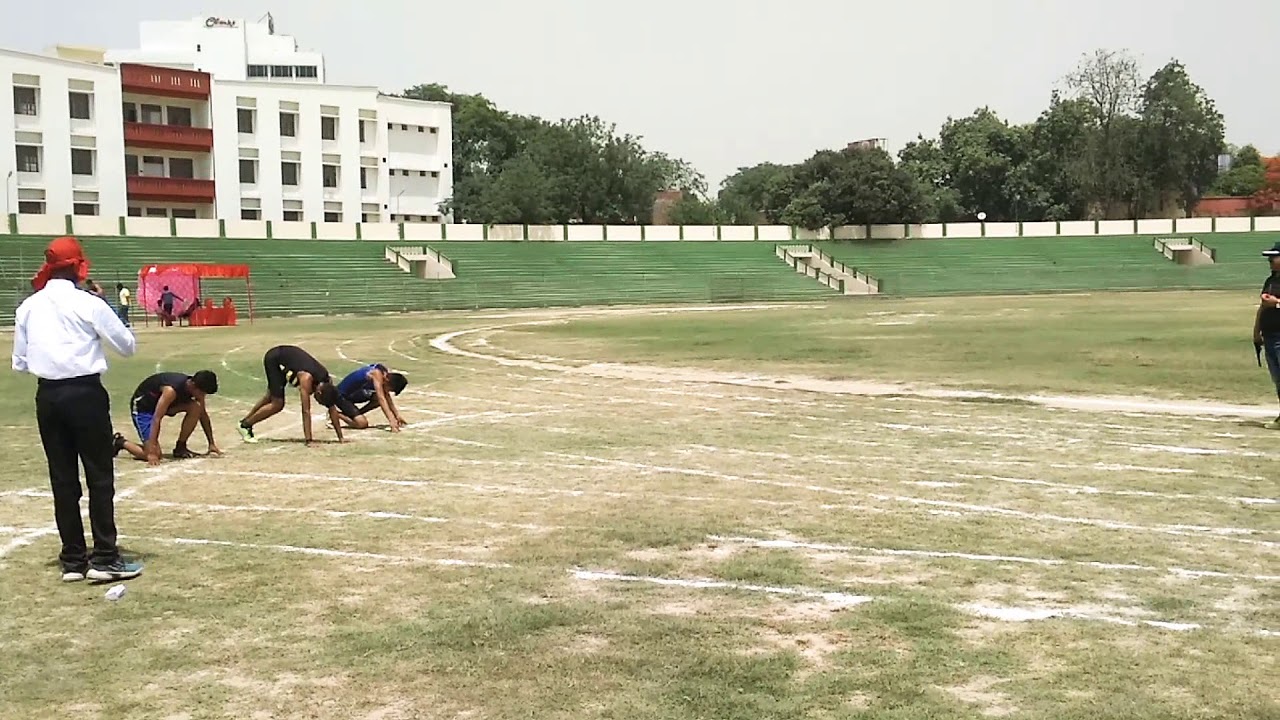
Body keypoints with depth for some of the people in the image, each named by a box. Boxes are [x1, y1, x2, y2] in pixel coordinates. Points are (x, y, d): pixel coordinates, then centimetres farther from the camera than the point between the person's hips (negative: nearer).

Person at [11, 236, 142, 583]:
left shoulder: (28, 307, 4)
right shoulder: (89, 304, -9)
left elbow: (19, 362, 9)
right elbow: (128, 346, -1)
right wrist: (104, 317, 13)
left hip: (48, 396, 5)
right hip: (85, 393, -5)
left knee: (62, 478, 9)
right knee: (99, 476, 2)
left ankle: (73, 560, 13)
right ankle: (104, 558, 1)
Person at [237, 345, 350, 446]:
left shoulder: (328, 381, -19)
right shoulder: (307, 378, -38)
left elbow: (332, 409, -12)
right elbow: (306, 411, -39)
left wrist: (340, 437, -13)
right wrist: (309, 441, -41)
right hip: (273, 358, -7)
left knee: (271, 397, 20)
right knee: (277, 404, -12)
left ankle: (245, 422, 38)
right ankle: (245, 425, 5)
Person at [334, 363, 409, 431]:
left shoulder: (385, 374, -3)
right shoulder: (377, 374, -27)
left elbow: (387, 397, 10)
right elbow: (381, 399, -33)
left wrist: (397, 415, 6)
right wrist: (391, 421, -38)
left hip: (354, 394, 9)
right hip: (342, 396, -9)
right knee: (362, 423, -20)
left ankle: (356, 415, 8)